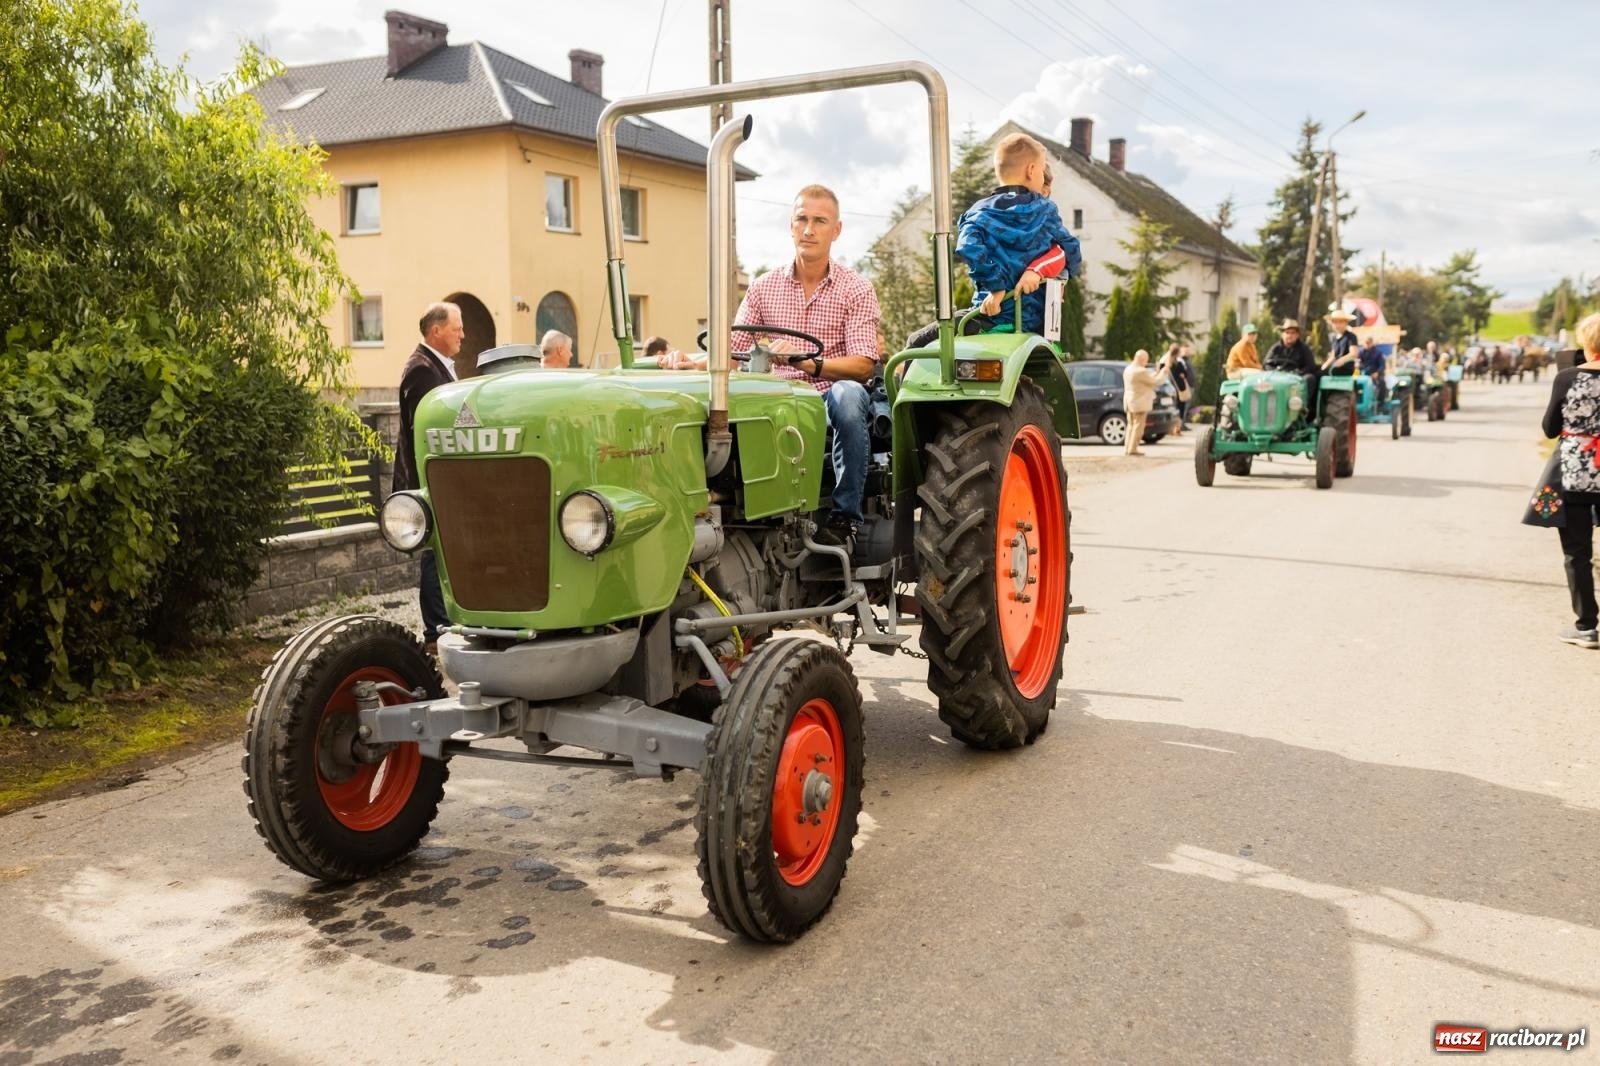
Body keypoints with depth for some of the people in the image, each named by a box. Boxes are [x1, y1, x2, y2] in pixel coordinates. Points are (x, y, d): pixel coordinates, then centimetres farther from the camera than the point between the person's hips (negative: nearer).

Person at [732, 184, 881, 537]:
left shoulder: (856, 290, 2)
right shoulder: (764, 287, 11)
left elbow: (864, 366, -10)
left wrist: (807, 363, -28)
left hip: (833, 395, -2)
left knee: (847, 395, -38)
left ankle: (846, 513, -26)